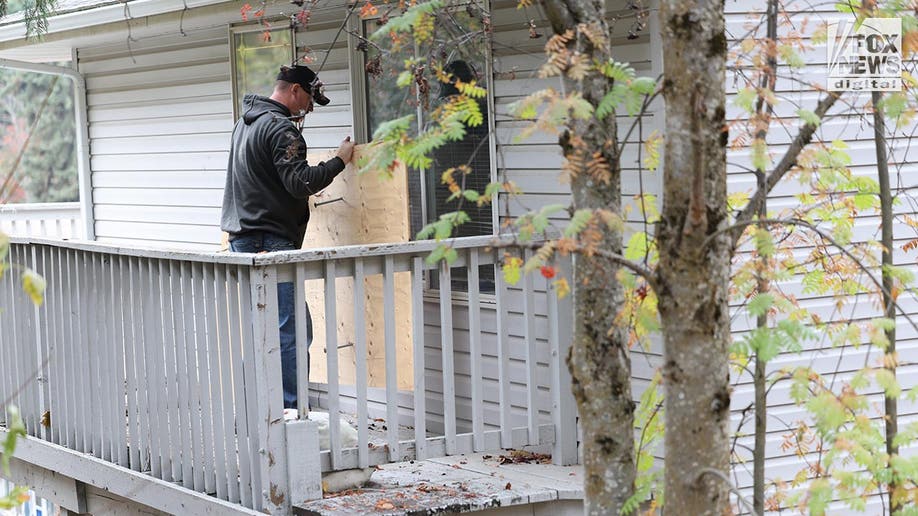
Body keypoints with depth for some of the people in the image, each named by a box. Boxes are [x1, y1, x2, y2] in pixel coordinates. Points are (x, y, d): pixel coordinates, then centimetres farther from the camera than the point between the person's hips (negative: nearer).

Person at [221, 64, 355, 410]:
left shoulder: (245, 123, 19)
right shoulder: (280, 128, -12)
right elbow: (299, 182, -20)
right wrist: (339, 161, -9)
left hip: (242, 236, 10)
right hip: (271, 241, -10)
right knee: (293, 330, -11)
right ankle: (290, 410, -14)